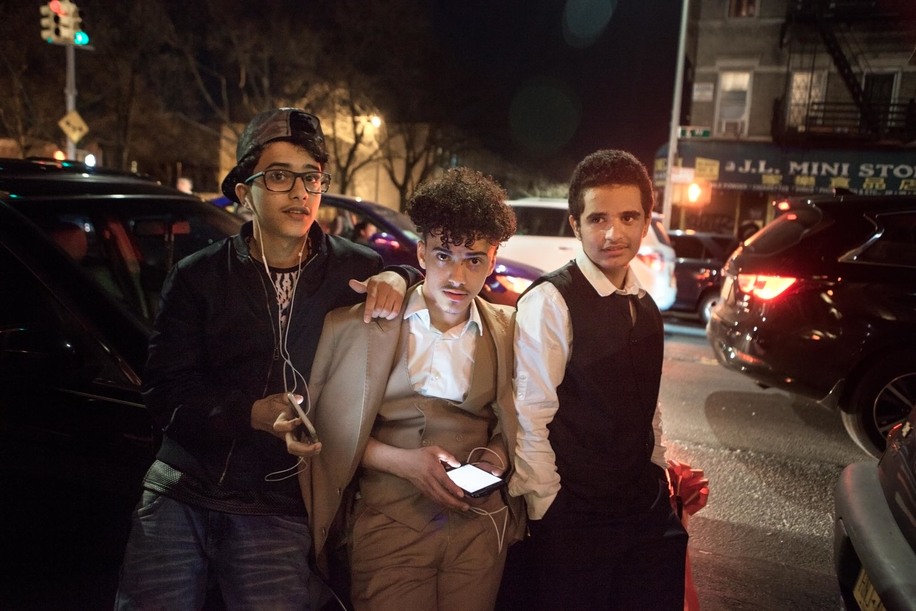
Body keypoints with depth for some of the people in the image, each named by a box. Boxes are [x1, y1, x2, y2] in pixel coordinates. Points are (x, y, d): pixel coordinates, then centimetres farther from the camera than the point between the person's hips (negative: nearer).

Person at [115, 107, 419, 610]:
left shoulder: (352, 268, 2)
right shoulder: (198, 276, 2)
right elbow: (165, 394, -3)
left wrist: (397, 278, -13)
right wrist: (253, 414, -20)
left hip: (275, 509, 0)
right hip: (180, 494, 1)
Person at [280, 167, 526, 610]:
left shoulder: (506, 328, 4)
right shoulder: (361, 324, -5)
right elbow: (330, 429, -1)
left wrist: (497, 455, -6)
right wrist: (402, 460, -11)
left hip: (480, 524, 3)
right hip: (388, 522, -2)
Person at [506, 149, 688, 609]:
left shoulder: (646, 308, 8)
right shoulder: (549, 302, -15)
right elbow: (531, 419, -16)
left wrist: (662, 477, 12)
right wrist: (549, 512, -13)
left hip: (648, 514, 7)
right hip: (572, 520, -6)